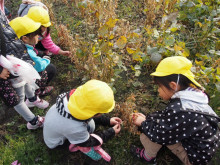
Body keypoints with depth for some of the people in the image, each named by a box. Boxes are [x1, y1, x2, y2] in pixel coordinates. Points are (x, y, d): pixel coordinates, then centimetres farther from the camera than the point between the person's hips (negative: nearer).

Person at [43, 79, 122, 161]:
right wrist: (111, 132, -11)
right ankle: (76, 144, 4)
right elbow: (88, 142, -19)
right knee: (90, 126, -22)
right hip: (53, 143, -6)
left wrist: (108, 121, -6)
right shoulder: (75, 128, -44)